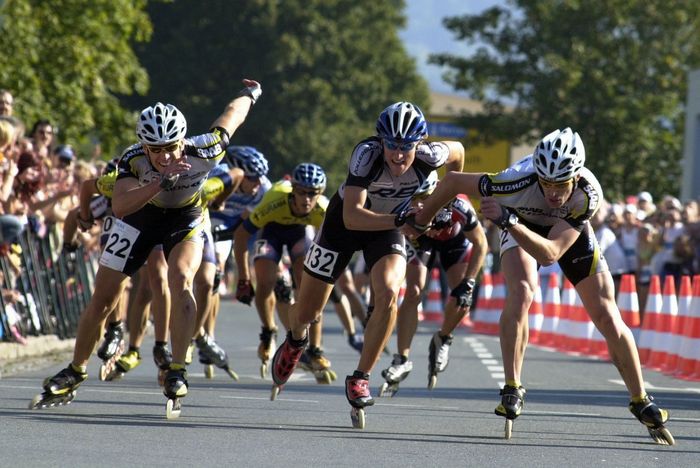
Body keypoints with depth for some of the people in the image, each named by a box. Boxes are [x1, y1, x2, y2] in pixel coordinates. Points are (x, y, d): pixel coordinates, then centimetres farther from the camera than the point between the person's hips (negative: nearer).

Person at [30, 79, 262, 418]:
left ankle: (176, 373, -27)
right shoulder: (133, 159, -33)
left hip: (185, 218, -1)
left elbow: (230, 116, -14)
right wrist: (163, 179, -60)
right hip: (141, 215, 1)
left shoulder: (201, 152, -33)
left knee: (181, 279, -29)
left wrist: (250, 93, 8)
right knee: (103, 297, 4)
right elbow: (120, 206, -49)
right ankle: (75, 372, 24)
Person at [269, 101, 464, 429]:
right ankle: (295, 341, 47)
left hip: (388, 226, 1)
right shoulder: (368, 153, -37)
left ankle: (360, 378, -12)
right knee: (306, 312, 7)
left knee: (388, 294, -28)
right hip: (344, 220, -1)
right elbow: (353, 217, -44)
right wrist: (399, 220, -56)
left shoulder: (429, 156, -28)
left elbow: (457, 151, -2)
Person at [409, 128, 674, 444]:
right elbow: (453, 181, -27)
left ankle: (641, 402, 10)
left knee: (608, 318, -4)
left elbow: (550, 253, -44)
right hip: (521, 224, -1)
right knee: (520, 295, -29)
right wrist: (419, 223, -12)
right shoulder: (519, 182, -41)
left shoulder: (589, 195, -39)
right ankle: (512, 391, -19)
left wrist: (508, 221, -58)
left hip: (571, 231, 1)